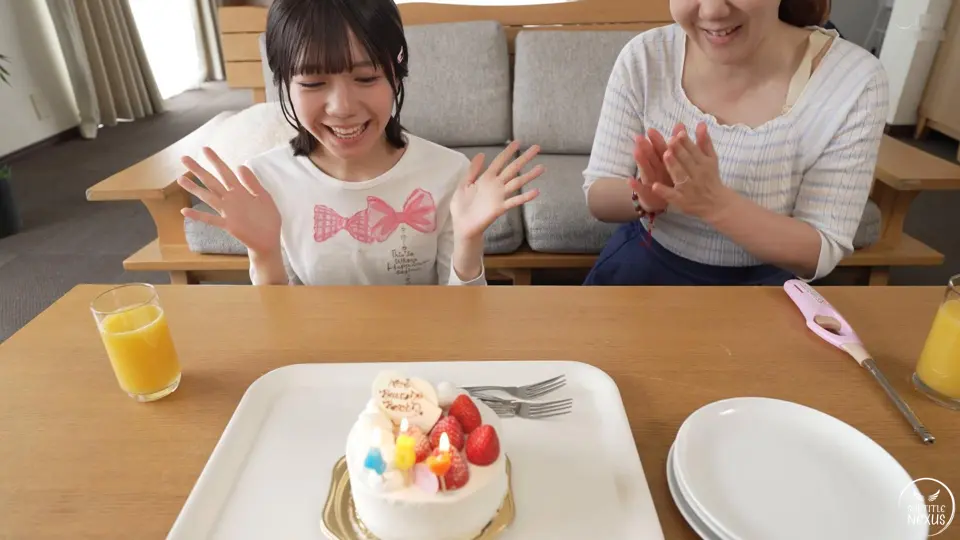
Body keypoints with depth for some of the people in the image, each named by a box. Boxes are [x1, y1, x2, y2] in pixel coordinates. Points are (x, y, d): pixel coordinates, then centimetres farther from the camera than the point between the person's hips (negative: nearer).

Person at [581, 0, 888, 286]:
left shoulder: (853, 80, -17)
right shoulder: (644, 58, -14)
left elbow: (820, 255, -16)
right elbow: (597, 197, -9)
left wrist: (716, 203, -32)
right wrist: (643, 196, -32)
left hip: (764, 279, 1)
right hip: (645, 259, 0)